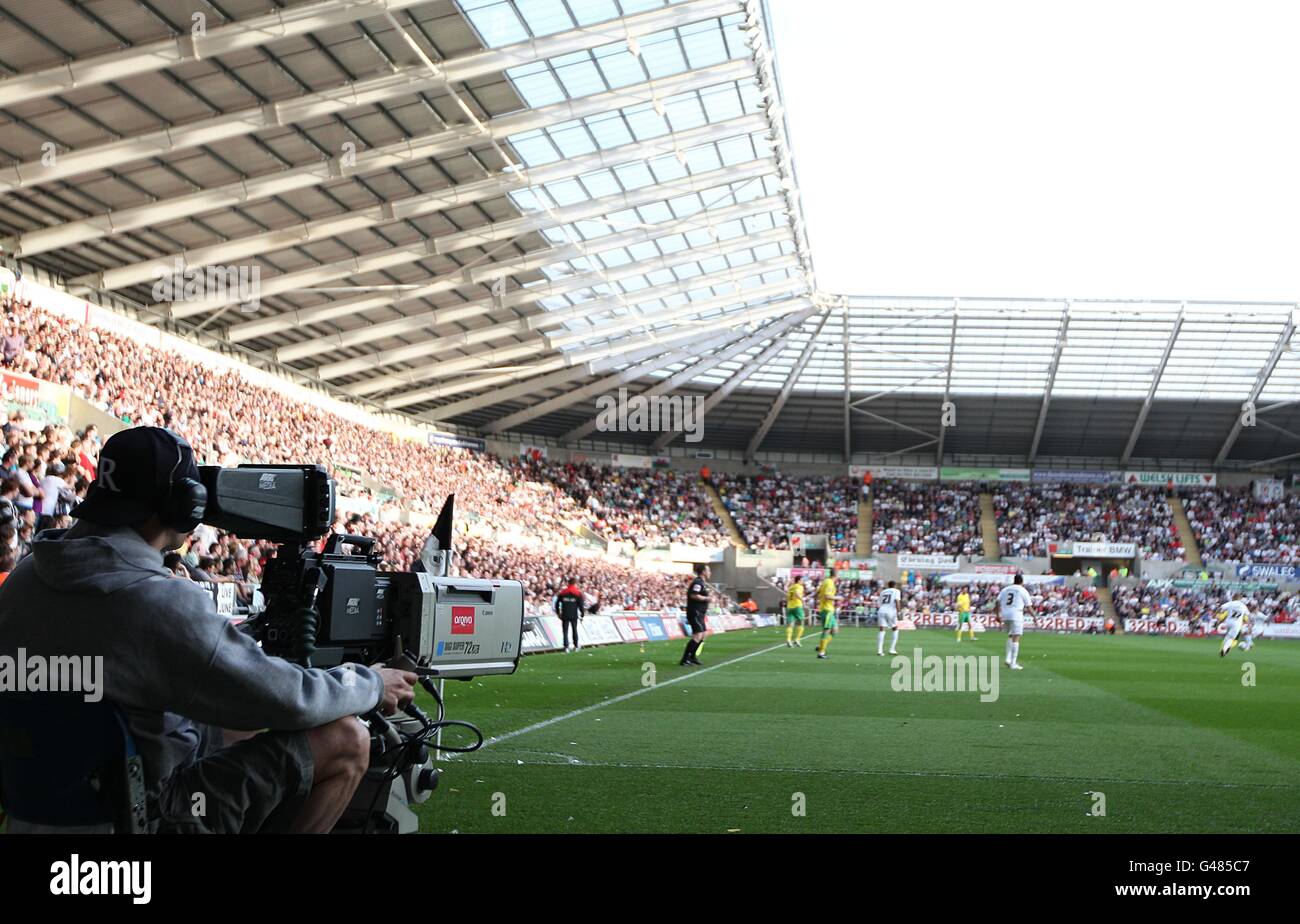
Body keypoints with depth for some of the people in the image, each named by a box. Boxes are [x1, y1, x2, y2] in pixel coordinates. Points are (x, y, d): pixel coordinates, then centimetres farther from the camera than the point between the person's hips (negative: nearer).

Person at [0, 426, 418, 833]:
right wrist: (372, 683, -1)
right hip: (148, 812, -9)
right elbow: (289, 698, -20)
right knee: (347, 740, -10)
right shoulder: (162, 603, -28)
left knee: (254, 721, 26)